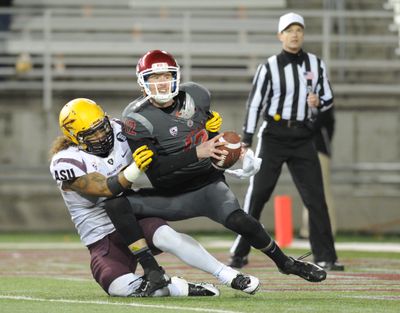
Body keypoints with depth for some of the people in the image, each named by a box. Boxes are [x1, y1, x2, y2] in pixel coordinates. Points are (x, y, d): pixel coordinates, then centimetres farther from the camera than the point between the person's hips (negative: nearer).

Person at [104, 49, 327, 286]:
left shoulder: (194, 96, -2)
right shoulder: (137, 119, -15)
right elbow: (154, 169, -24)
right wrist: (197, 153, -31)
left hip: (207, 185, 1)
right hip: (170, 198, -1)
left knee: (238, 220, -28)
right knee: (116, 204, -25)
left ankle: (286, 263, -5)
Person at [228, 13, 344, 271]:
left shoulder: (316, 64, 6)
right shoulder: (269, 67, -4)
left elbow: (328, 99, 12)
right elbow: (255, 104, -4)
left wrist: (318, 102, -12)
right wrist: (246, 142, -9)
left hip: (303, 139, 3)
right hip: (273, 136, -3)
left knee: (316, 197, -2)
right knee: (257, 195, -4)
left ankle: (325, 257, 2)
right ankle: (240, 253, 4)